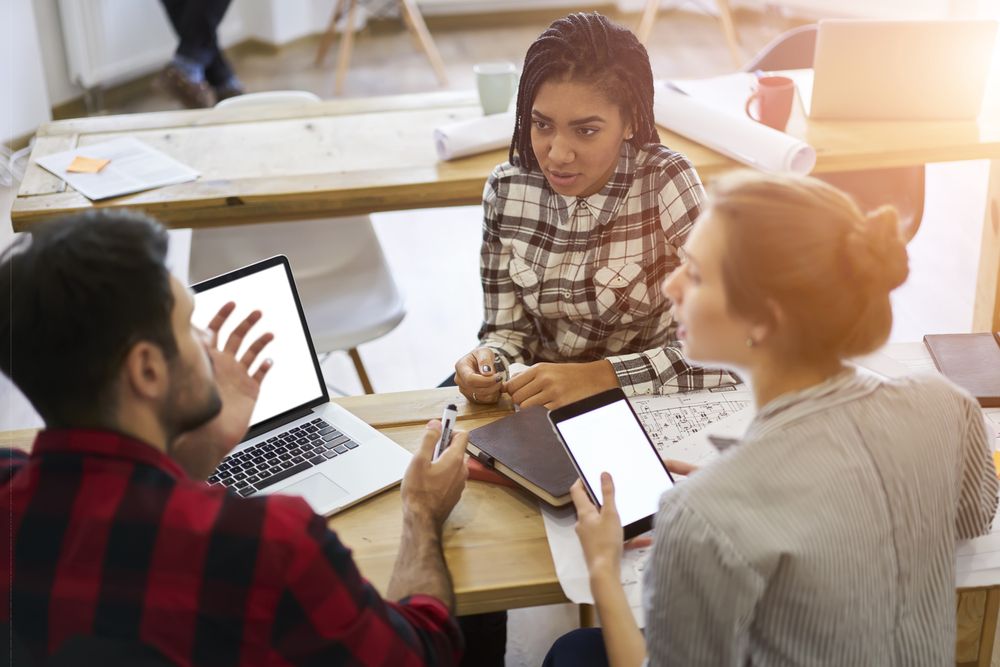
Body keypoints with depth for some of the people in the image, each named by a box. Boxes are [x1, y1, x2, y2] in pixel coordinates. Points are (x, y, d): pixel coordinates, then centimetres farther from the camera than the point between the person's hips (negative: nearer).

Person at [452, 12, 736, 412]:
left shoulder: (665, 183, -18)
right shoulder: (507, 190, -7)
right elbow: (508, 328, 1)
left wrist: (596, 376, -32)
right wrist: (489, 364, -21)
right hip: (543, 410, 3)